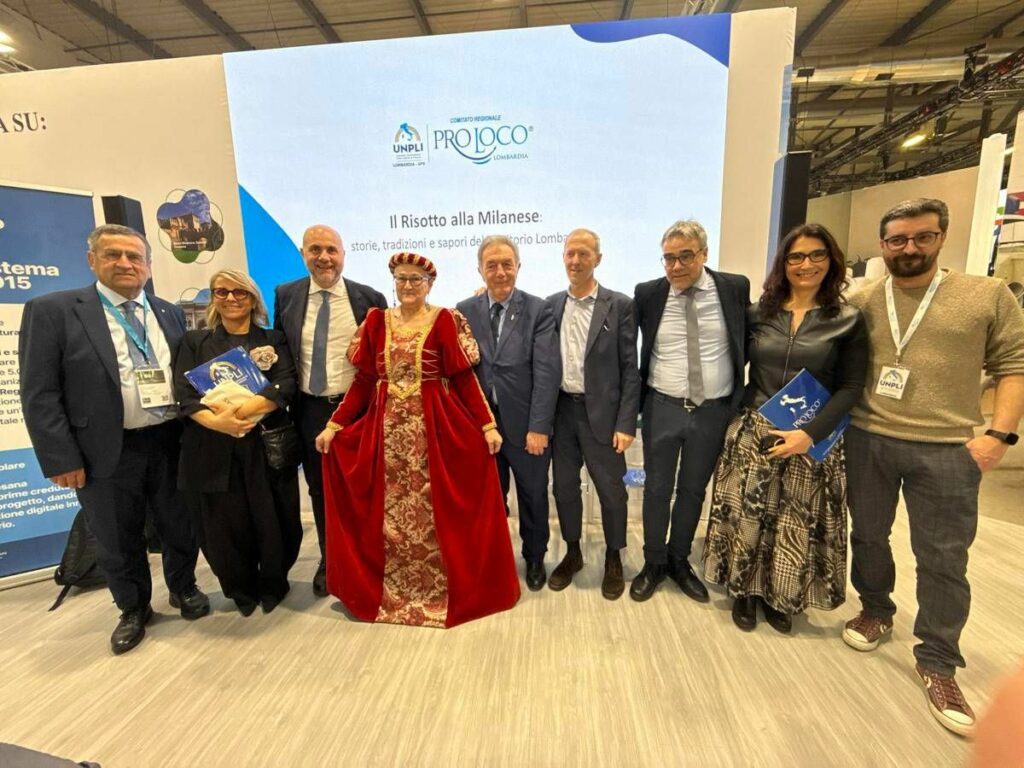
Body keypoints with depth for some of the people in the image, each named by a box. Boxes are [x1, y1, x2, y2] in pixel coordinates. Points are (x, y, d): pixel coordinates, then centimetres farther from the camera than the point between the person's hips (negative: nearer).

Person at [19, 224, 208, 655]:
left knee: (181, 527, 16)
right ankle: (133, 610, 37)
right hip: (107, 453, -2)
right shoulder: (51, 311, -3)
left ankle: (183, 588, 40)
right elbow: (39, 394, -6)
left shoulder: (170, 314, 8)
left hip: (172, 444, 3)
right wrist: (62, 459, -11)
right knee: (118, 542, 14)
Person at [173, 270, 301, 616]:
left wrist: (240, 410, -21)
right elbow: (184, 395, -2)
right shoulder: (194, 342, 10)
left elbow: (284, 387, -6)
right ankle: (242, 591, 32)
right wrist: (217, 421, -20)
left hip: (267, 446, -1)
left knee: (273, 521, 4)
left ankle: (273, 586, 30)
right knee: (225, 526, 7)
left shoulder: (273, 340, 8)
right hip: (212, 449, 1)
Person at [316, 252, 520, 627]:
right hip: (387, 430, 3)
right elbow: (363, 382, 7)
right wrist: (333, 425, 3)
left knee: (435, 511, 5)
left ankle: (441, 591, 25)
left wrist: (487, 425, -12)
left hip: (436, 428, -3)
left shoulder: (446, 321, -2)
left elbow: (465, 379, -5)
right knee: (389, 514, 11)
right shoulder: (375, 321, 9)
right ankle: (390, 592, 31)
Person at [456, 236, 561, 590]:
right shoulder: (464, 311, 3)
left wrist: (539, 427, -15)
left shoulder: (539, 310, -5)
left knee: (533, 497, 15)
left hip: (526, 424, -1)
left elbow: (547, 372, -11)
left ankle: (534, 558, 39)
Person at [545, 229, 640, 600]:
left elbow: (630, 369, -6)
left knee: (611, 490, 9)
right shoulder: (551, 305, 6)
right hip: (560, 410, 3)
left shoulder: (620, 305, -4)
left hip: (601, 411, -3)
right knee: (564, 487, 14)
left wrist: (626, 423, -10)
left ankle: (613, 559, 33)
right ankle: (572, 553, 36)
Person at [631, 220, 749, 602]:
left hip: (714, 411, 1)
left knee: (693, 489, 15)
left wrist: (739, 391, 4)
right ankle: (654, 562, 30)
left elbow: (748, 340, 9)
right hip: (662, 408, 0)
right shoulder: (648, 294, -4)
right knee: (657, 489, 10)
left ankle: (680, 561, 36)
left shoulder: (735, 288, -3)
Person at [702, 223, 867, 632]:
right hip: (752, 433, 1)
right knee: (746, 516, 7)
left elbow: (851, 387, -5)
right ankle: (745, 590, 29)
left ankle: (780, 597, 33)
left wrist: (810, 433, -15)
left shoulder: (848, 320, -1)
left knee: (797, 523, 10)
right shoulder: (758, 313, 4)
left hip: (812, 442, -1)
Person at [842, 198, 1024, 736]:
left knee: (943, 559, 6)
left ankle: (937, 662, 23)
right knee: (867, 535, 16)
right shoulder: (859, 301, 4)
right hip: (867, 440, 2)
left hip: (947, 449, -1)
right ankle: (876, 610, 39)